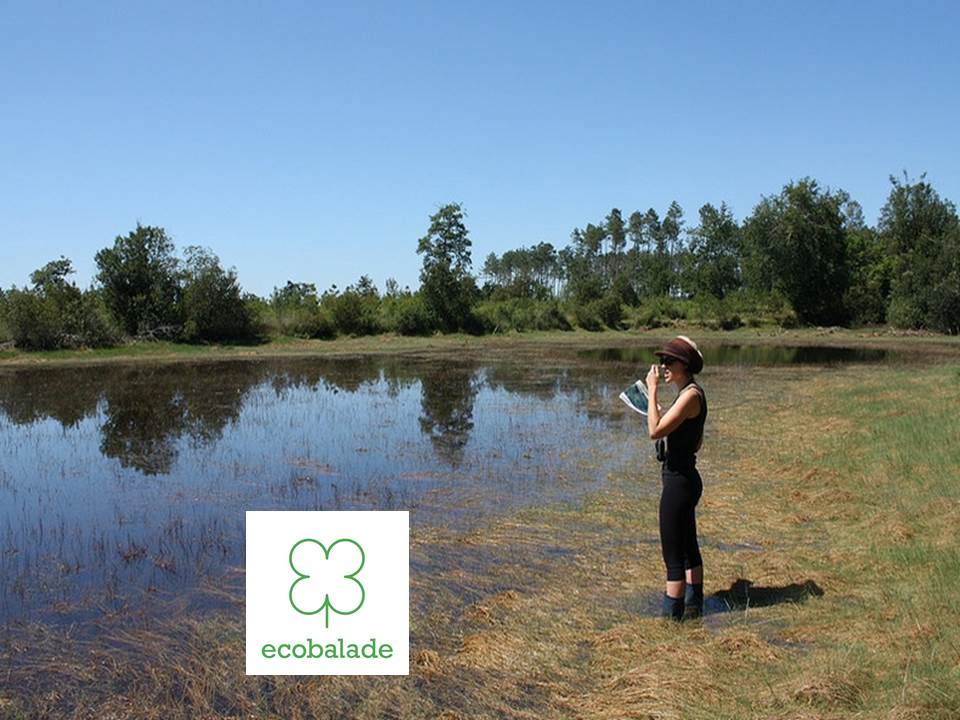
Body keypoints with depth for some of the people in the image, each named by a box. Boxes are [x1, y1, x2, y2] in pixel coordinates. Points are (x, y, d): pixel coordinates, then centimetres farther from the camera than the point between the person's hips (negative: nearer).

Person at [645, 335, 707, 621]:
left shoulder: (691, 394, -19)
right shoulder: (690, 393, 11)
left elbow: (655, 431, -26)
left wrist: (652, 392, -21)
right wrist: (663, 417, 17)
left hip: (679, 481, -11)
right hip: (684, 478, 11)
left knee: (673, 554, -1)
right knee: (688, 548, 21)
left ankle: (671, 614, 9)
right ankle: (694, 606, 34)